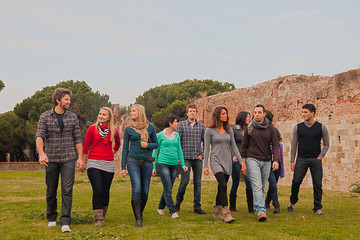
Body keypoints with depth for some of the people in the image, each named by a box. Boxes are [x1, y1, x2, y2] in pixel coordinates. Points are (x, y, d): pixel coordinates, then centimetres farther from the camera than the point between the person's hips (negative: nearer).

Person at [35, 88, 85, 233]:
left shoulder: (72, 117, 8)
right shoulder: (45, 116, 2)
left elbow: (77, 139, 8)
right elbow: (39, 136, -10)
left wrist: (80, 158, 0)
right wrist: (41, 153, -27)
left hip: (68, 159, 0)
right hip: (51, 159, 0)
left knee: (67, 190, -9)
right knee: (51, 191, 9)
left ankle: (65, 222, -10)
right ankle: (51, 218, 27)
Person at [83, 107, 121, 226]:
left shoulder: (114, 131, 8)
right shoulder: (92, 129, 0)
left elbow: (117, 143, 29)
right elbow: (86, 146, 4)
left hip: (108, 164, 3)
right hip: (94, 163, -3)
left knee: (106, 192, 8)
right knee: (97, 191, -12)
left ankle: (103, 215, 27)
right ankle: (98, 219, -8)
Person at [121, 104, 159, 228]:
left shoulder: (150, 127, 6)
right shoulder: (128, 129, 4)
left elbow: (156, 144, 14)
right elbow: (125, 148, 6)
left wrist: (148, 145, -9)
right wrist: (123, 167, 2)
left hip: (147, 162, 2)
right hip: (133, 161, -2)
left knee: (145, 191, 5)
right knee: (136, 189, -14)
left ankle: (140, 213, 28)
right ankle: (138, 219, -10)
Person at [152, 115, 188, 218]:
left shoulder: (176, 135, 12)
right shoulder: (160, 135, -1)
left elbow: (179, 151, 16)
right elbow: (155, 151, 3)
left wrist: (182, 164, 8)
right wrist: (154, 167, 1)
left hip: (174, 164, 5)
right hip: (163, 164, -5)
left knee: (168, 188, 9)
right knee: (168, 188, -9)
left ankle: (161, 207, 27)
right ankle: (173, 211, -6)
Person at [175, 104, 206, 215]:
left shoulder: (201, 125, 10)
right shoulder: (181, 124, 3)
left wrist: (202, 154, 2)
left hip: (198, 159, 3)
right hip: (186, 158, -3)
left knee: (197, 183, 3)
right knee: (184, 181, -5)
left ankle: (197, 207, 9)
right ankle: (178, 202, 18)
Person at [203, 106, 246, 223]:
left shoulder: (229, 130, 10)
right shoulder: (209, 130, -2)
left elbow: (234, 146, 12)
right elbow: (206, 148, -2)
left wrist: (241, 161, 5)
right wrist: (205, 165, -4)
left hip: (227, 161, 5)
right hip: (216, 160, -5)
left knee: (221, 187, 9)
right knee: (223, 185, -19)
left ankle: (217, 212, 24)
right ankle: (226, 214, -19)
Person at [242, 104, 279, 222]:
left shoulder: (271, 128, 4)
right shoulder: (249, 128, 1)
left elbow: (275, 145, 2)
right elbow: (244, 145, 9)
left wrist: (276, 160, -11)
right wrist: (244, 160, 4)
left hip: (266, 161, 3)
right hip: (252, 160, -3)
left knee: (263, 188, 9)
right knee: (257, 186, -15)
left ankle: (257, 208, 25)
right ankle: (261, 211, -22)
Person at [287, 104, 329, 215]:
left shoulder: (321, 127, 4)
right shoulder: (298, 127, 6)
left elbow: (326, 144, 10)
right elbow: (294, 144, 8)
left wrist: (320, 156, -2)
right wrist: (292, 161, 3)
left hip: (316, 160, 0)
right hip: (301, 159, 0)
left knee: (317, 184, -2)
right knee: (296, 181, -7)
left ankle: (317, 209, 6)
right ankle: (293, 202, 18)